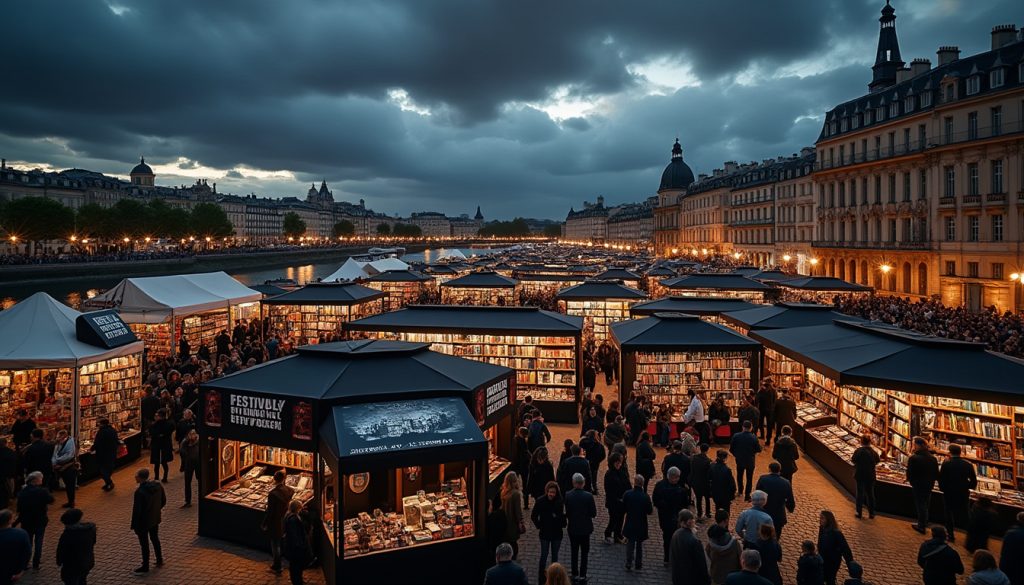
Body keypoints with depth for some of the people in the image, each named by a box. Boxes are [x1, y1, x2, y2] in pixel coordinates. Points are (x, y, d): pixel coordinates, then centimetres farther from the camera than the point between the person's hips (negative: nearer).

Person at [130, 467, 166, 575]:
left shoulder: (139, 491, -28)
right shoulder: (158, 485, -6)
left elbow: (136, 510, -22)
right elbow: (163, 501, 4)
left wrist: (134, 525, -10)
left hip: (143, 522, -7)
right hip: (155, 519, 7)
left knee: (144, 544, 9)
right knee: (155, 539, 23)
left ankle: (145, 567, 23)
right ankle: (159, 561, 37)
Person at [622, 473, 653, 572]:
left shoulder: (627, 494, -16)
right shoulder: (646, 497, -21)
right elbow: (650, 512, -12)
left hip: (630, 524, 1)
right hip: (641, 525, -1)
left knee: (630, 544, 16)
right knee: (639, 545, 17)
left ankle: (629, 564, 15)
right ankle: (639, 565, 25)